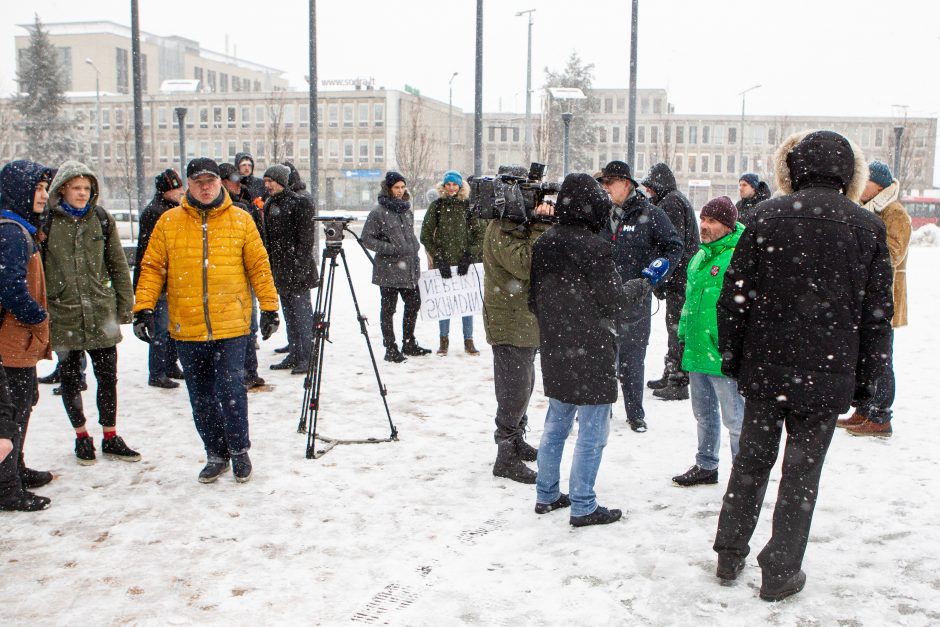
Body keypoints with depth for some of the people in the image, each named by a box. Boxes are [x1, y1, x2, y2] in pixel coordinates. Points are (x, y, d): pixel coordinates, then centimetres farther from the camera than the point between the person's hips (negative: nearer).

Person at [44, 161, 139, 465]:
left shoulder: (102, 219, 3)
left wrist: (125, 305, 5)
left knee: (108, 377, 7)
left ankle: (110, 438, 22)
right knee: (71, 378, 11)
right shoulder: (47, 221, -4)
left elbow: (118, 265, 8)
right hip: (63, 314, -2)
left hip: (101, 313, 2)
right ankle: (81, 436, 28)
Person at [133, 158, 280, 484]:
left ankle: (239, 449, 19)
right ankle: (216, 454, 27)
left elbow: (259, 266, 5)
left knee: (231, 391, -3)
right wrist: (143, 308, -3)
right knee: (201, 398, 11)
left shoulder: (240, 220, 3)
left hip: (231, 325, -2)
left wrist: (269, 307, 2)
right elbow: (152, 268, 5)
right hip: (187, 328, 2)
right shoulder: (169, 222, 5)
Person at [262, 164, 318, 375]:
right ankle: (294, 355, 21)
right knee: (289, 314, 13)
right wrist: (270, 267, 13)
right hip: (279, 270, 8)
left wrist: (300, 267, -19)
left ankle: (306, 358, -2)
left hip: (297, 269, -8)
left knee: (302, 313, -6)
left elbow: (306, 238, -13)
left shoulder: (300, 203, -9)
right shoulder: (269, 204, 15)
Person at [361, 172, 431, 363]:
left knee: (414, 304, 13)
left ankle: (409, 344, 27)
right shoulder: (378, 212, -9)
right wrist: (390, 249, -17)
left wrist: (415, 248, 10)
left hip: (409, 268, 7)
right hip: (388, 269, -7)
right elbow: (367, 238, -10)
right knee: (388, 309, 0)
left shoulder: (407, 209, 12)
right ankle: (391, 349, 8)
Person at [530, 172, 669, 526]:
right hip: (591, 354, -7)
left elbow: (533, 300, 11)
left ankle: (546, 495, 28)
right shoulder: (594, 248, -19)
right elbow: (616, 306, -14)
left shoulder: (543, 244, 3)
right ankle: (583, 507, 11)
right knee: (592, 433, 4)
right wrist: (643, 285, 4)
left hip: (554, 352, 8)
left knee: (555, 425, 19)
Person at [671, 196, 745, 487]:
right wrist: (683, 335, 21)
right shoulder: (701, 255, 13)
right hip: (697, 351, 9)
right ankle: (706, 466, 37)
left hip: (724, 354, -9)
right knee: (704, 414, 21)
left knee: (734, 418, 2)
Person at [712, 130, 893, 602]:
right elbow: (878, 314, 0)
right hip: (827, 374, -1)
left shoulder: (766, 216, -4)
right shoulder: (867, 227, -2)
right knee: (802, 472, 9)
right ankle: (779, 574, 17)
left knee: (752, 460, 16)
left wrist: (730, 356, 8)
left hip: (764, 367, 1)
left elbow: (733, 295, -2)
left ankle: (730, 557, 26)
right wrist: (866, 379, 8)